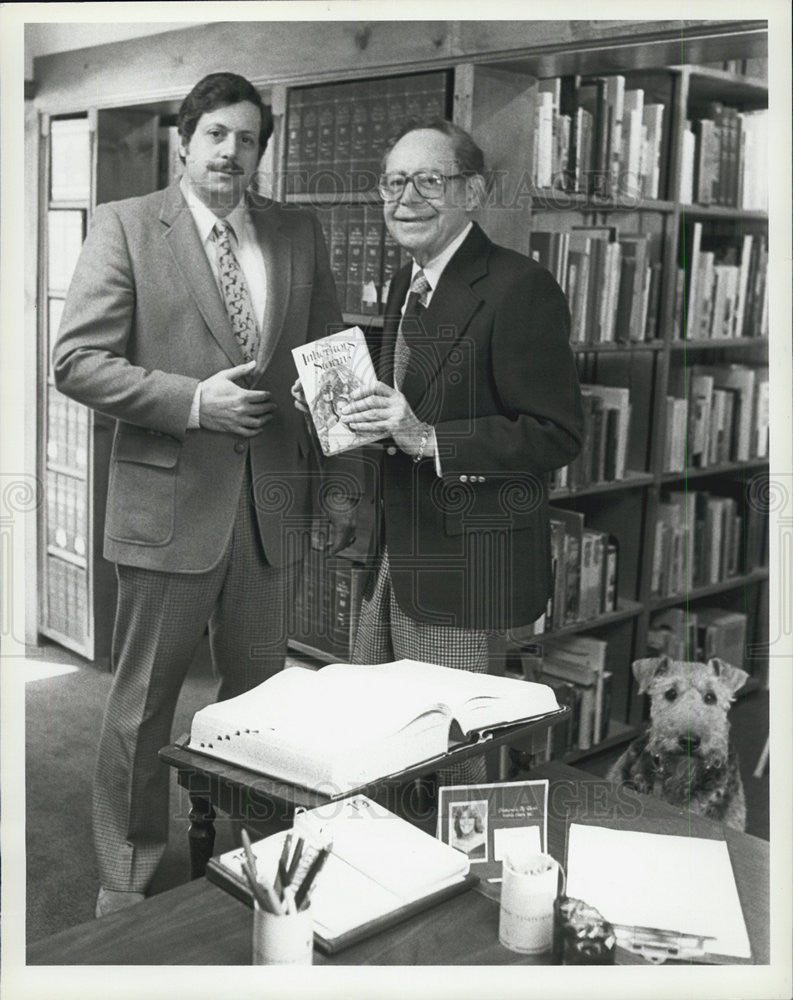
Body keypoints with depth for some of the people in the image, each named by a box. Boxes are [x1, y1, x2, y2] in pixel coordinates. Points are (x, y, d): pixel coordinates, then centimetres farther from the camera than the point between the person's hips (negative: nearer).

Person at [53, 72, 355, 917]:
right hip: (169, 498, -4)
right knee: (142, 705, 7)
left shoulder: (298, 234, 10)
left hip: (273, 501, 4)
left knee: (259, 695, 15)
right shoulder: (126, 227, -2)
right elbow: (76, 361, -9)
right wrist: (193, 400, -18)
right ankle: (128, 880, 25)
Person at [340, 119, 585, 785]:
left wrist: (428, 437, -25)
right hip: (397, 558, 9)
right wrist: (343, 405, 1)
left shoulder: (520, 289, -16)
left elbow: (559, 435, -19)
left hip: (471, 572, -8)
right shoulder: (407, 284, 12)